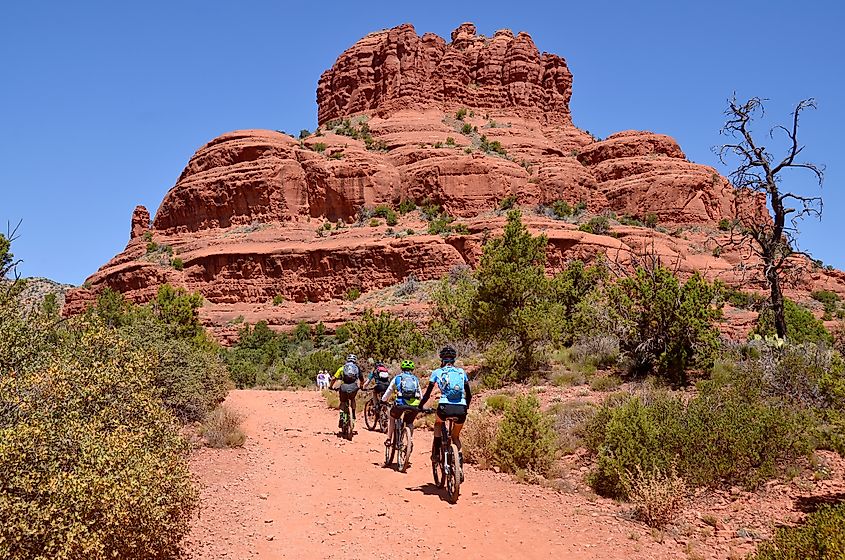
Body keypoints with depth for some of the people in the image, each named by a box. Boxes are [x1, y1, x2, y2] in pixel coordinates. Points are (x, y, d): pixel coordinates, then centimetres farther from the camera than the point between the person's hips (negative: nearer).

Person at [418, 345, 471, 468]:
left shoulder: (437, 372, 12)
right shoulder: (461, 372, 19)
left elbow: (427, 393, 14)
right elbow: (469, 395, 23)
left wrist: (420, 406, 29)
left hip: (445, 407, -2)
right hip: (461, 410, 2)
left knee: (438, 423, 34)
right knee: (455, 436, 27)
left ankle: (436, 453, 22)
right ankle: (459, 453, -4)